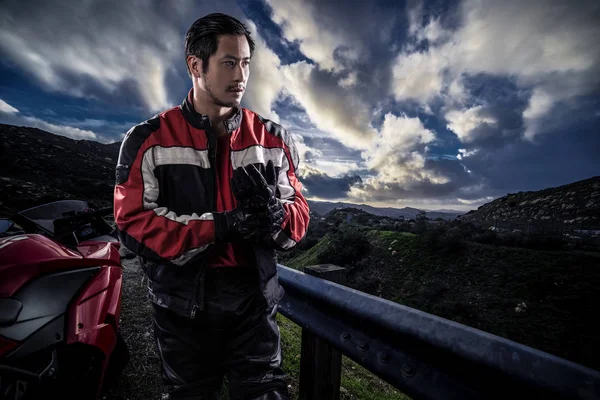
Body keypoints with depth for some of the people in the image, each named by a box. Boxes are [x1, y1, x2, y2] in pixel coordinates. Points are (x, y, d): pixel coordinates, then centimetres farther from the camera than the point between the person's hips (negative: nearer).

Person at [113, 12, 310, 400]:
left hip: (254, 300, 1)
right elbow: (132, 223, -11)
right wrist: (220, 226, -23)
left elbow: (299, 216, -1)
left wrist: (274, 215, -25)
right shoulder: (149, 140, -4)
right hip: (182, 303, 1)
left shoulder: (273, 138, 1)